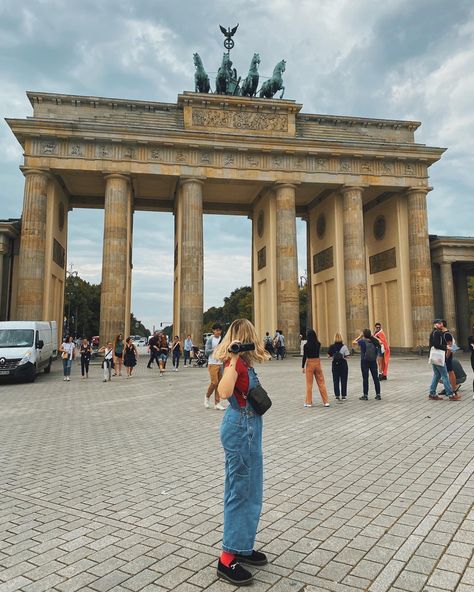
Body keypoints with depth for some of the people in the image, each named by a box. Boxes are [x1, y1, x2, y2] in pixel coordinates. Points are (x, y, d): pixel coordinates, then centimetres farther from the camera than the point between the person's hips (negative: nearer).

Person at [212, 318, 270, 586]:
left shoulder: (244, 361, 7)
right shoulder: (236, 362, -18)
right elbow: (224, 392, -34)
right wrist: (233, 361, -36)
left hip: (248, 426, 9)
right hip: (240, 428, -9)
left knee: (251, 489, 18)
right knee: (239, 490, -1)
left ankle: (242, 547, 32)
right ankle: (228, 558, 11)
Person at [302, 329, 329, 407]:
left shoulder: (306, 345, -13)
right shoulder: (318, 344, -2)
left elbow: (304, 357, -10)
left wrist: (303, 367, -2)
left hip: (309, 363, -3)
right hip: (317, 363, 3)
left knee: (309, 384, 6)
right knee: (321, 382, 9)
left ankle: (308, 402, 11)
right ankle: (326, 401, 10)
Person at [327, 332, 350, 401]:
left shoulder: (332, 347, -5)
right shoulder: (344, 347, -10)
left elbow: (329, 356, -4)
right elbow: (347, 356, -12)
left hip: (335, 364, 2)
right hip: (343, 364, -1)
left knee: (336, 380, 9)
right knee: (343, 380, 7)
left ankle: (337, 395, 10)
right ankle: (343, 395, 10)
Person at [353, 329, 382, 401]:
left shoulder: (362, 341, -11)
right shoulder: (374, 341, -2)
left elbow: (353, 342, 3)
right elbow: (380, 342, 19)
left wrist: (360, 336, 7)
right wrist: (373, 336, 13)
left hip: (364, 362, -3)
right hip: (373, 362, 3)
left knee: (365, 379, 2)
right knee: (376, 378, 8)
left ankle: (365, 395, 7)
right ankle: (378, 395, 13)